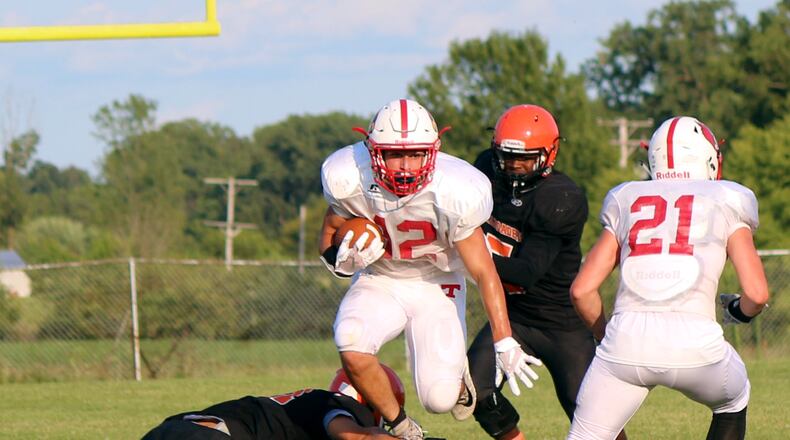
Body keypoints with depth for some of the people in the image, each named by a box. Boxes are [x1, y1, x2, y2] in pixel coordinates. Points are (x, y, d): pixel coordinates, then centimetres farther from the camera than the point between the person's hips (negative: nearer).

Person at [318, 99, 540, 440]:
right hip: (379, 281, 2)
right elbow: (329, 237, -3)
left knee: (440, 399, -16)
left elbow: (483, 273, -18)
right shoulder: (351, 180, -21)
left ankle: (458, 382, 26)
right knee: (351, 345, -31)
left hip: (436, 287, -2)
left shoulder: (452, 193, -27)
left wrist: (505, 343, -21)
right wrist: (345, 257, -27)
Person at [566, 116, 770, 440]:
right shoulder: (726, 205, 14)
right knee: (733, 401, 30)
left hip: (627, 340, 1)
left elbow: (582, 290, 15)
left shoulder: (626, 202, 20)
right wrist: (740, 312, 28)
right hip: (694, 342, -1)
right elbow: (757, 293, 5)